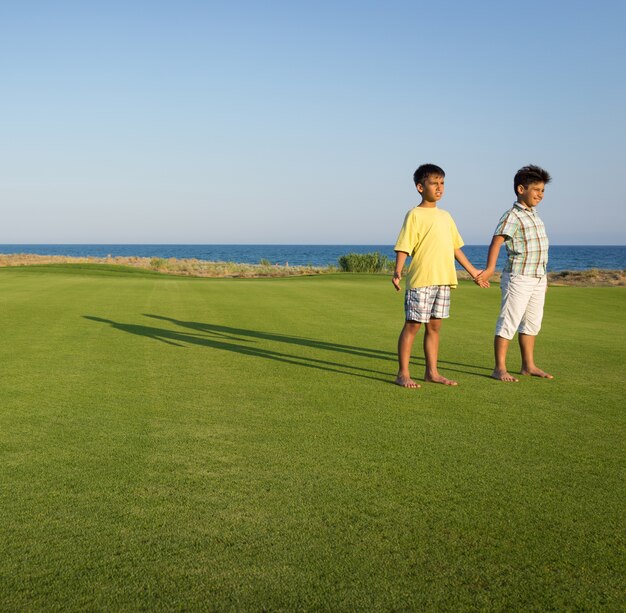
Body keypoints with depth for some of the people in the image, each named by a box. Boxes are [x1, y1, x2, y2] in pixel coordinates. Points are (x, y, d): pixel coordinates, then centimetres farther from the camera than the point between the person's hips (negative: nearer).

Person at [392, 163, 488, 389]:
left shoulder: (445, 216, 17)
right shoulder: (414, 215, -5)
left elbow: (455, 247, 23)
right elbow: (403, 247, -11)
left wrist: (473, 271, 25)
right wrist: (397, 271, -26)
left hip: (443, 280, 7)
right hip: (420, 280, -7)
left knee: (434, 326, 11)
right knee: (412, 326, -3)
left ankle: (432, 372, 19)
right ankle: (403, 374, 2)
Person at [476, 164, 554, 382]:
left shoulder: (534, 215, 15)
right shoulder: (512, 216, -13)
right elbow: (497, 241, -26)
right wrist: (490, 268, -40)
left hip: (538, 279, 9)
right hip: (518, 278, -9)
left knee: (532, 323, 14)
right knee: (509, 322, -6)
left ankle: (528, 365, 24)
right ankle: (500, 369, -2)